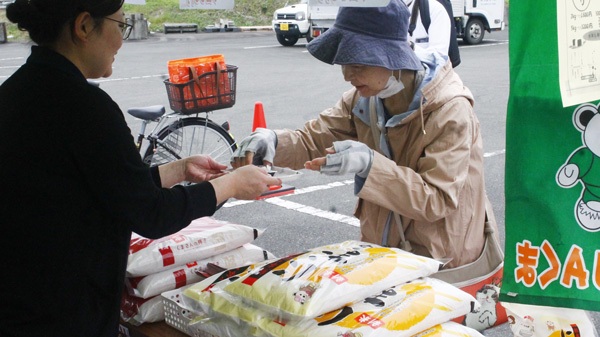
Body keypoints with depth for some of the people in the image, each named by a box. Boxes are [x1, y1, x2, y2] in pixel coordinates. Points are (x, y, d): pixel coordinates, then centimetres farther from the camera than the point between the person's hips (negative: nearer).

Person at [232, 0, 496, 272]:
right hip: (380, 245, 6)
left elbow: (438, 201, -25)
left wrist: (370, 164, -36)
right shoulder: (363, 99, 0)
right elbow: (312, 140, 2)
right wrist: (271, 140, -20)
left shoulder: (451, 111, -21)